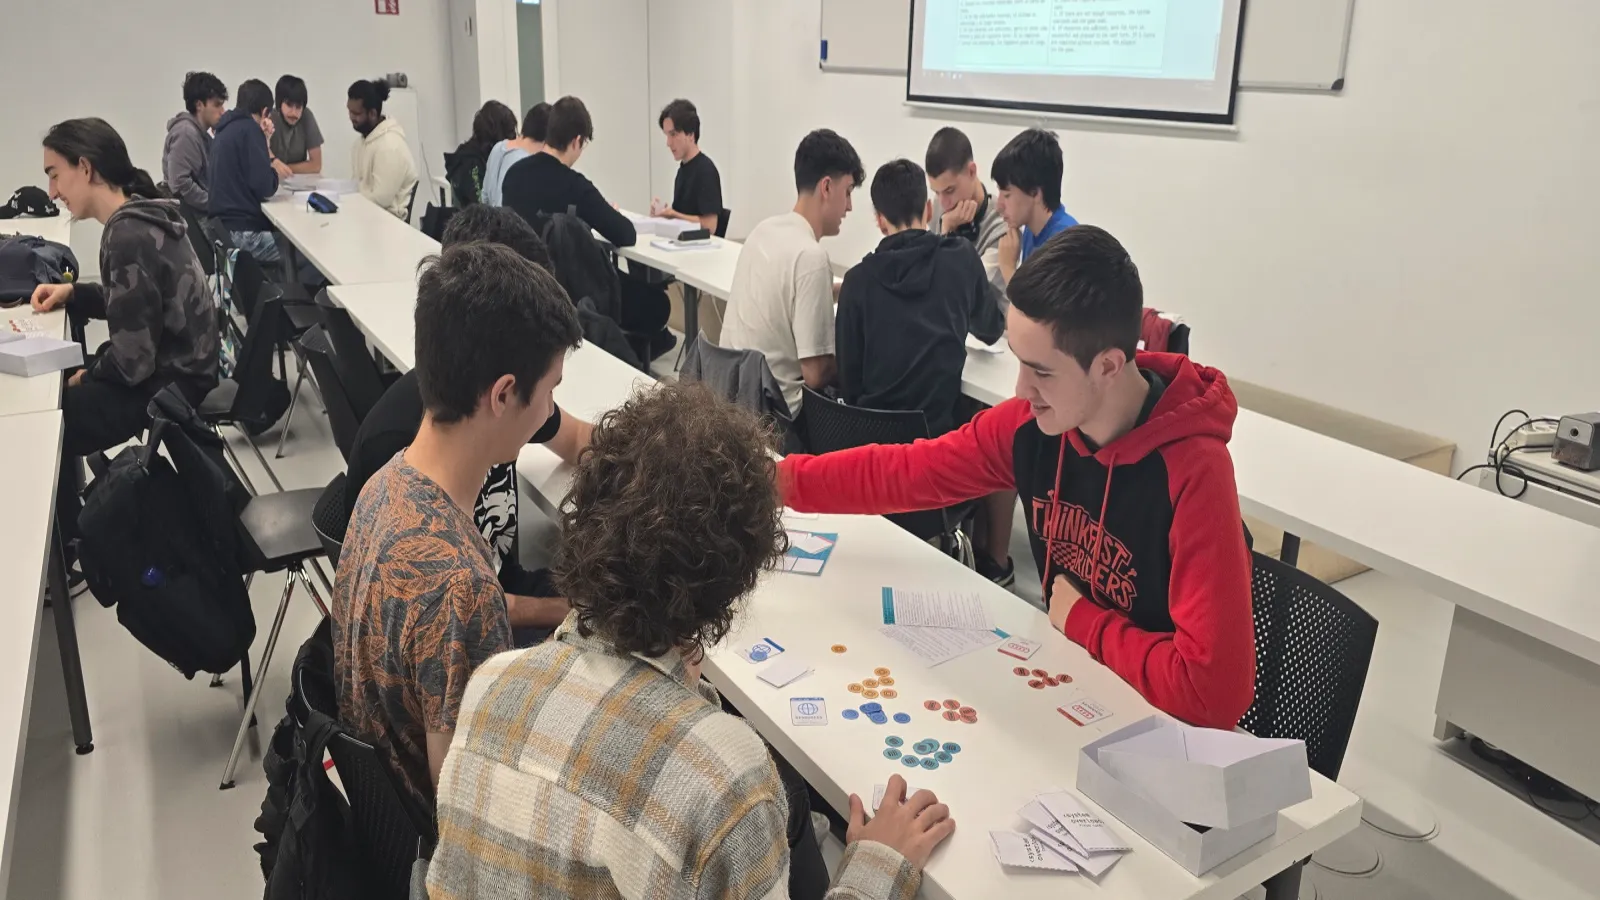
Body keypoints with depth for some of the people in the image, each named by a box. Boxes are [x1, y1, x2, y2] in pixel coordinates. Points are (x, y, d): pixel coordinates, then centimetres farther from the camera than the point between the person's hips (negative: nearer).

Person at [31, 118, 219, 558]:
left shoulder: (129, 236, -25)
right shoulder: (143, 215, 5)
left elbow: (133, 359, -26)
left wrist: (89, 375, -7)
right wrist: (73, 293, 7)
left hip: (168, 384, -9)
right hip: (175, 366, 9)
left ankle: (65, 539, 22)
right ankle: (70, 521, 29)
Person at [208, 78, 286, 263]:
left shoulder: (227, 129, 19)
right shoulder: (249, 129, -9)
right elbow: (264, 187, -18)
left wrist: (264, 142, 14)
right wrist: (274, 172, 4)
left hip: (226, 224, 10)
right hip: (244, 231, -10)